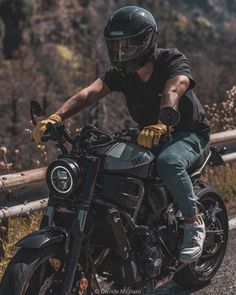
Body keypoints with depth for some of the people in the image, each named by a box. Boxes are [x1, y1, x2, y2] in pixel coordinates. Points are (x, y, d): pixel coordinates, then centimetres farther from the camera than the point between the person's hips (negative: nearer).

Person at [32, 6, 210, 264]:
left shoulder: (173, 61, -20)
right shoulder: (121, 72, -5)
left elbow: (172, 91, -42)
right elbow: (90, 93, -21)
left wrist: (161, 125, -63)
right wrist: (55, 117, -38)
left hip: (188, 133, -6)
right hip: (146, 134, 6)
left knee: (168, 163, -38)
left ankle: (194, 222, -18)